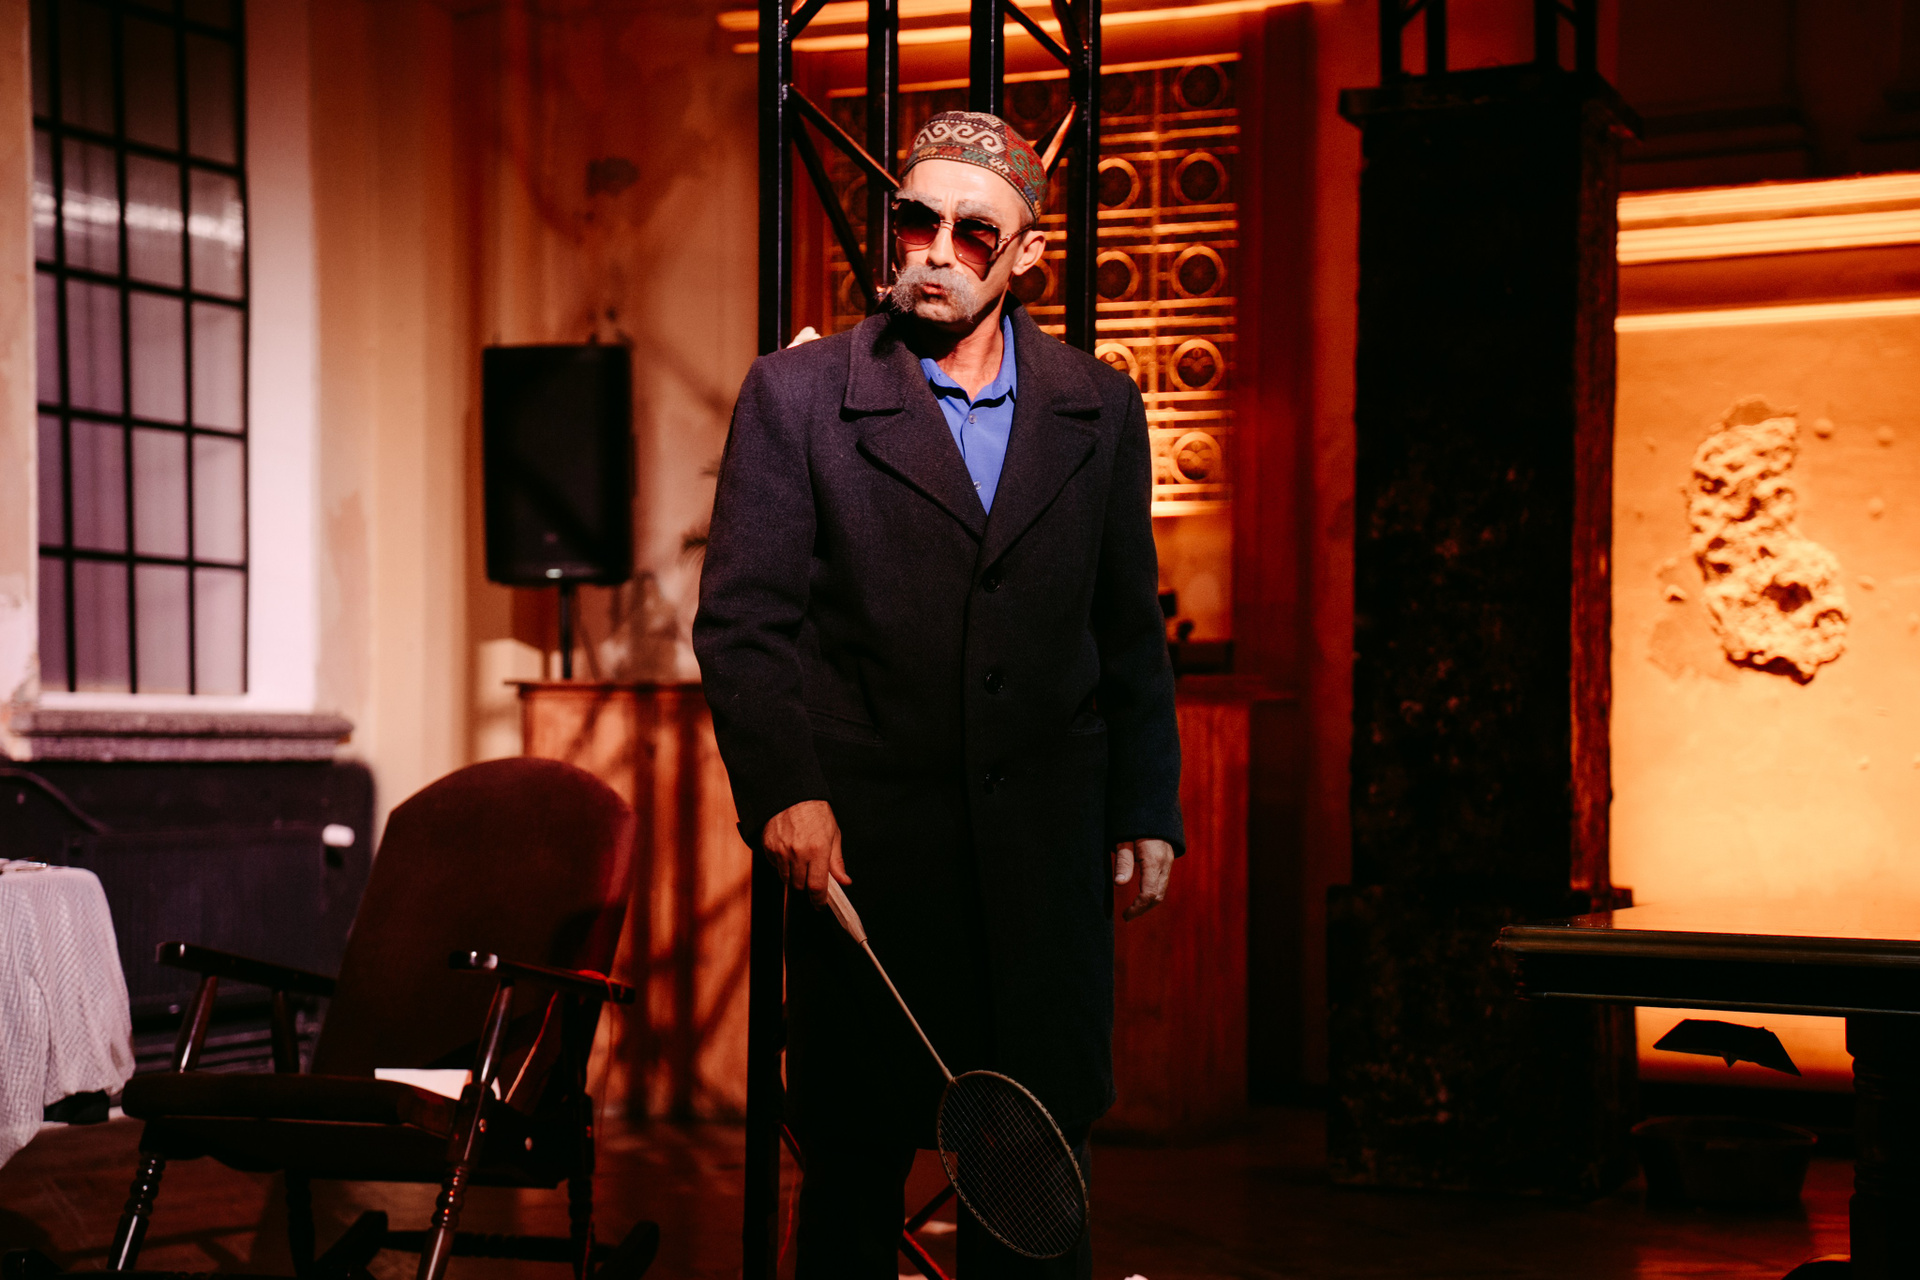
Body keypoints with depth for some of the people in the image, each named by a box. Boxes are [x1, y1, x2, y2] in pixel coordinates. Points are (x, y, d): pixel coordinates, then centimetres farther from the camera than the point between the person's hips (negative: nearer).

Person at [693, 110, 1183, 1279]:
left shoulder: (1100, 409, 8)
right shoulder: (796, 395, 0)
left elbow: (1131, 632, 14)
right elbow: (742, 621, -4)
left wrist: (1147, 811, 10)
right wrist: (783, 789, -15)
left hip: (1045, 847, 2)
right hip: (866, 846, -2)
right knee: (854, 1157, 6)